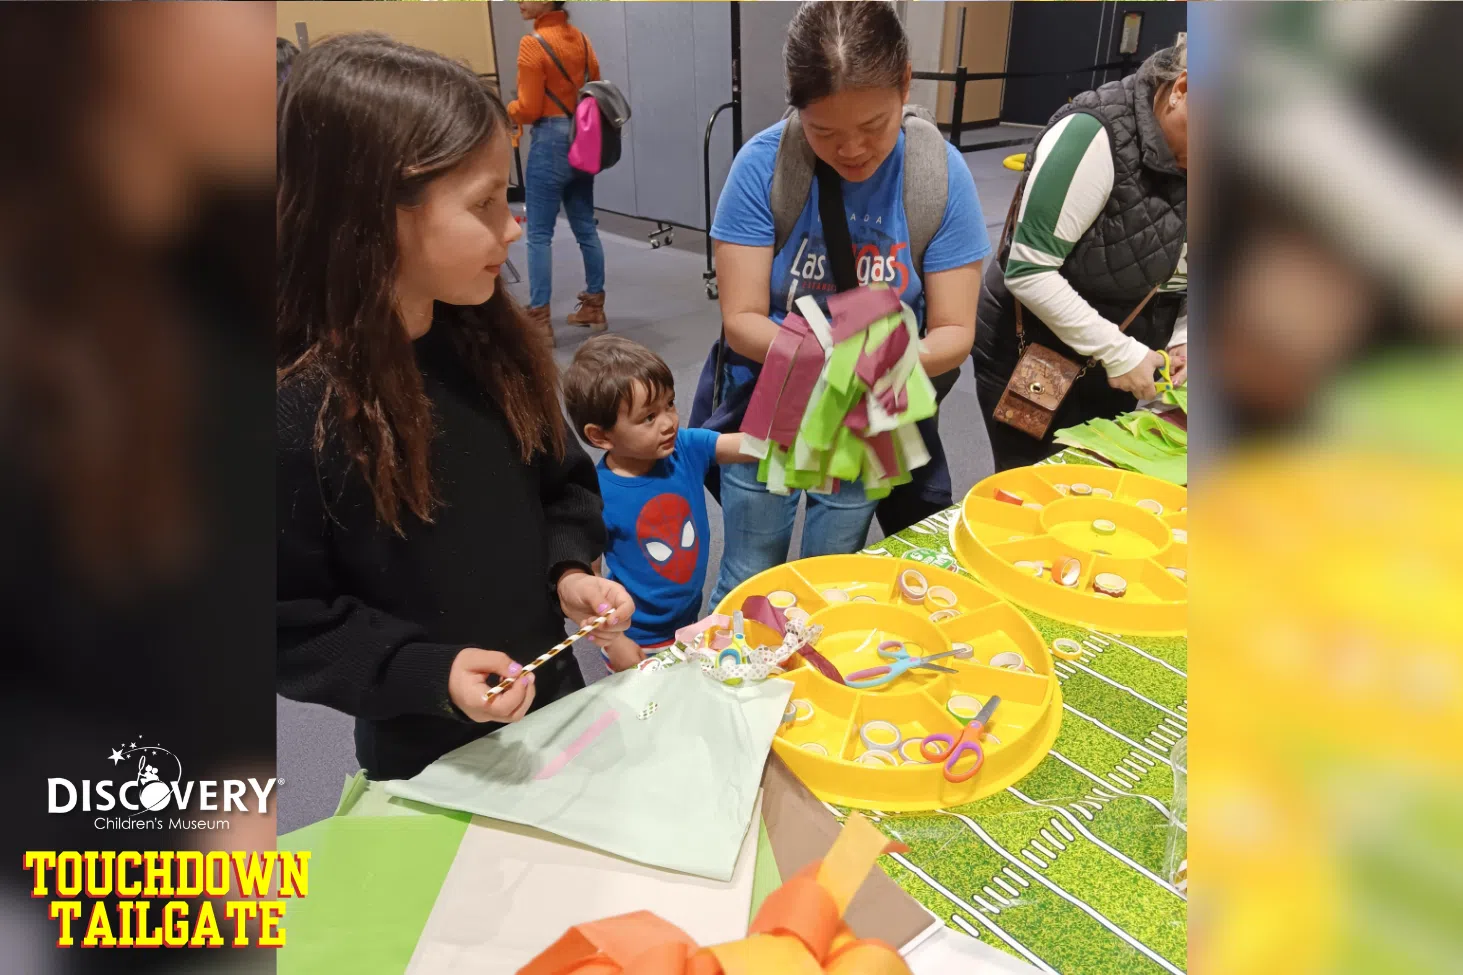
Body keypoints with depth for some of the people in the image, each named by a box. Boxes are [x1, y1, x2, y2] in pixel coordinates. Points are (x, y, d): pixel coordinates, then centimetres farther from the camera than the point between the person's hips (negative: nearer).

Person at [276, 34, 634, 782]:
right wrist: (429, 674, -25)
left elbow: (561, 481, 6)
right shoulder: (297, 416, -26)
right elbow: (291, 624, -16)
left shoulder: (489, 342, -8)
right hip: (429, 752, -5)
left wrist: (570, 569, -10)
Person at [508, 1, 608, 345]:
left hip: (551, 143, -7)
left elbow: (529, 110, -13)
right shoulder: (581, 39, 9)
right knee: (585, 228, 13)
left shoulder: (532, 45, -13)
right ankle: (594, 307, 20)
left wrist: (505, 109, 6)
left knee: (539, 235, -2)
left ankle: (539, 320, 0)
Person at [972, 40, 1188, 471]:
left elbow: (1175, 268, 10)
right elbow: (1027, 272, -25)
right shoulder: (1095, 136, -21)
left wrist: (1182, 338, -8)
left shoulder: (1179, 154, -1)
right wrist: (1117, 351, -24)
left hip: (1116, 368, 7)